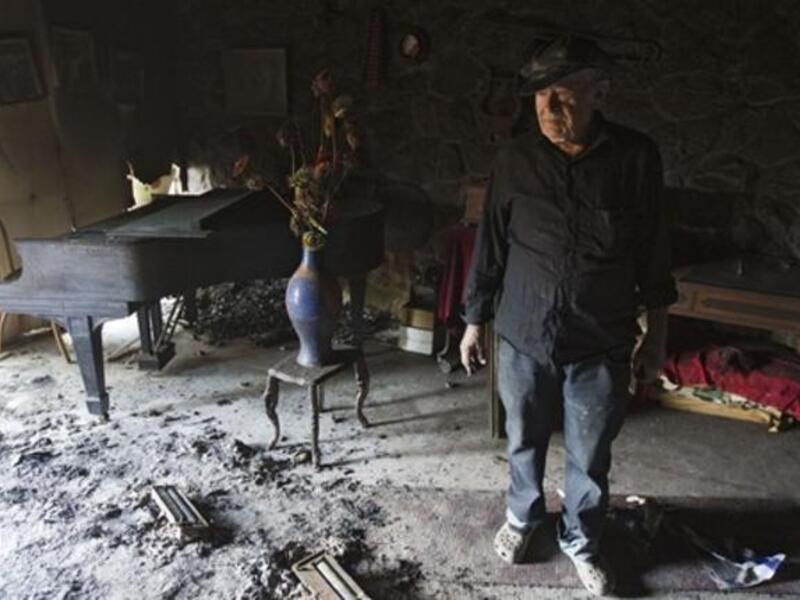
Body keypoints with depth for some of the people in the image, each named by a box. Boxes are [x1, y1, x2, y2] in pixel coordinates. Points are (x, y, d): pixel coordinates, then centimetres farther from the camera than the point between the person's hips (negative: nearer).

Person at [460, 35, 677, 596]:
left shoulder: (637, 157, -9)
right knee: (525, 441, 20)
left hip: (602, 345, 0)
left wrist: (656, 334, 4)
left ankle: (581, 542, 41)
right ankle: (522, 515, 47)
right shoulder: (515, 158, -7)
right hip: (524, 337, 1)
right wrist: (475, 321, 4)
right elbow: (491, 246, 0)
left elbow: (654, 252, 0)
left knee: (591, 457, 16)